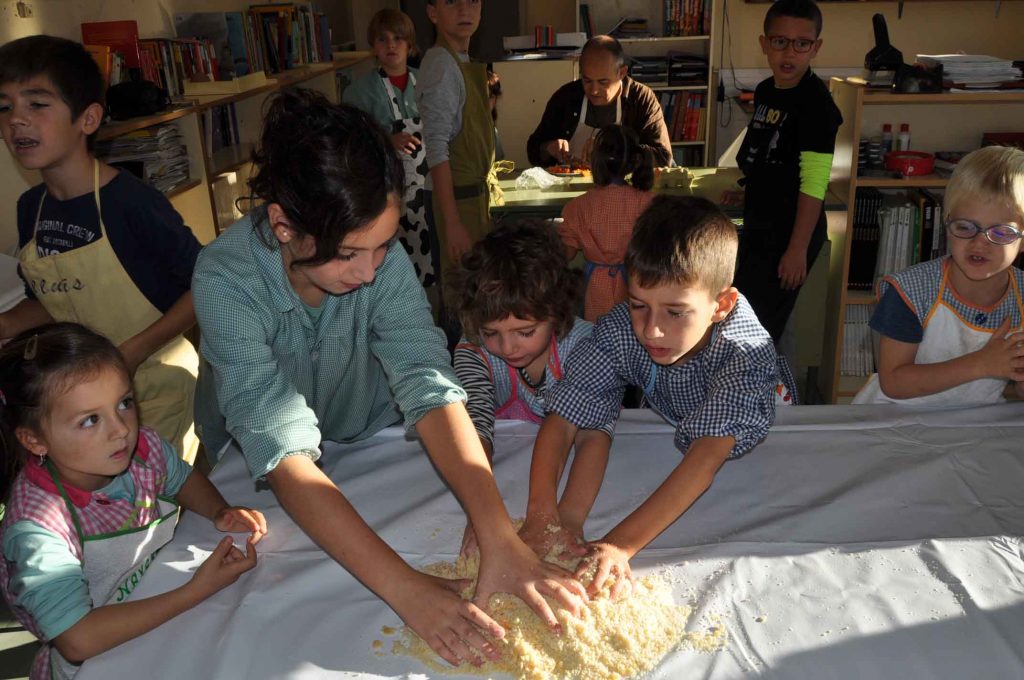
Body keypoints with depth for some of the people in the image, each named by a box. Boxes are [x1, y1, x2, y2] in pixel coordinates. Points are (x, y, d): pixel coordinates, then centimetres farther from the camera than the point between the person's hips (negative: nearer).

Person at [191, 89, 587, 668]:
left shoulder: (383, 257, -22)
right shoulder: (226, 281, -32)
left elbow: (430, 386, -30)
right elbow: (283, 454, -38)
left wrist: (501, 539, -41)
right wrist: (405, 588, -45)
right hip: (251, 476, -2)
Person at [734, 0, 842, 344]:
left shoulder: (815, 102, -20)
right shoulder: (764, 91, 4)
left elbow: (813, 183, -23)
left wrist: (798, 249, -25)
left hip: (791, 234, -8)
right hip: (758, 228, 8)